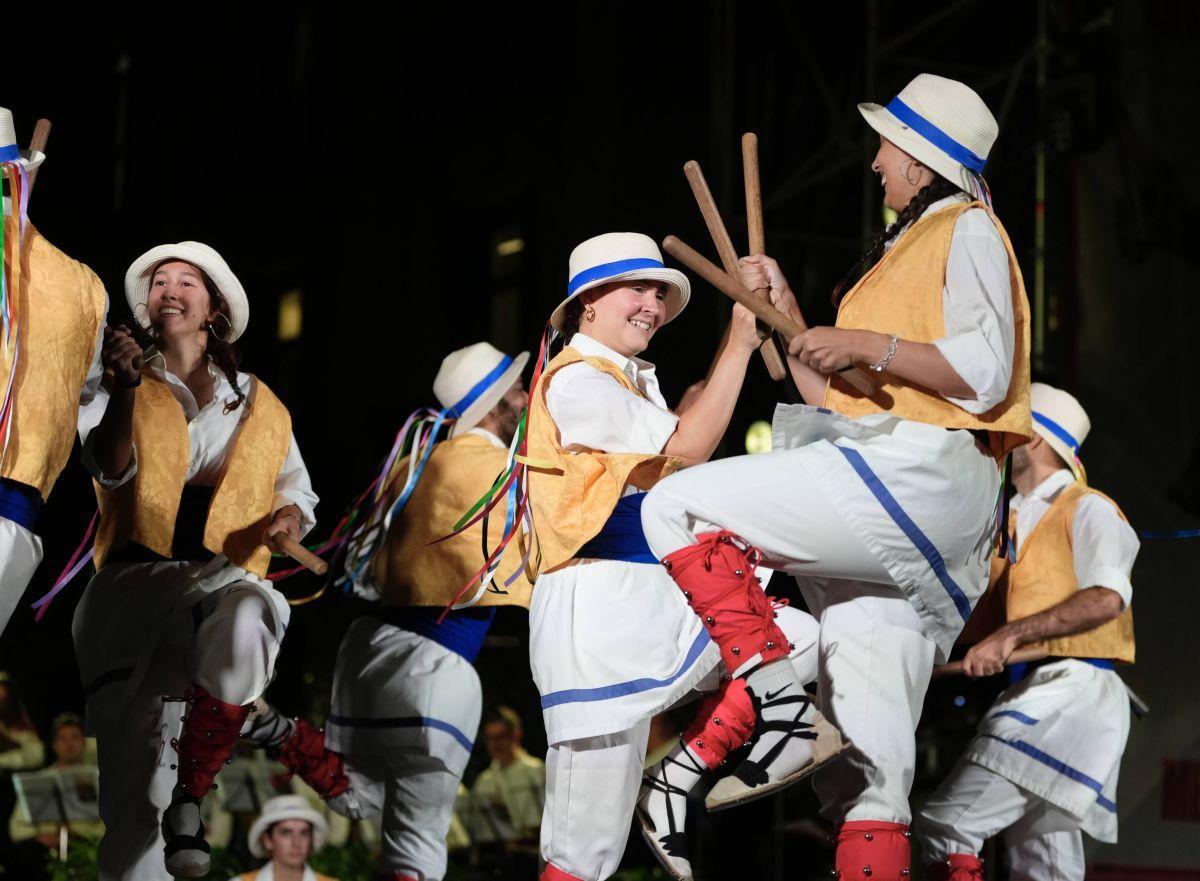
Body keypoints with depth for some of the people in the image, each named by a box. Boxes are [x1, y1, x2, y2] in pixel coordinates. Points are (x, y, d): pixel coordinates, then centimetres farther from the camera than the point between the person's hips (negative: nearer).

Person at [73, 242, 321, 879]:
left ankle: (189, 800, -24)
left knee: (244, 625, -39)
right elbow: (110, 467, -1)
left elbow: (295, 491, 29)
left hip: (224, 576, 0)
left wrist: (290, 516, 5)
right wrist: (125, 390, -19)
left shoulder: (261, 408, 24)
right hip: (133, 580, 0)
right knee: (130, 778, -17)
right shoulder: (119, 390, 19)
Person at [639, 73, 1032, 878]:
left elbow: (986, 374, -12)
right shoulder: (899, 253, 31)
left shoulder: (967, 230, 4)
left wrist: (869, 345, -14)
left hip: (921, 472, -9)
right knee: (866, 755, 2)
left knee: (679, 508, -17)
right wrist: (786, 312, 25)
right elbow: (834, 394, 28)